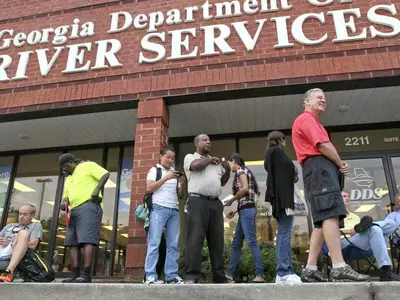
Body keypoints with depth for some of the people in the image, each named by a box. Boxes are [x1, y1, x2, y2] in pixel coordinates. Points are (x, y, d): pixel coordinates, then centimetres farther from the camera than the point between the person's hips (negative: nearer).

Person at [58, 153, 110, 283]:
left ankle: (86, 275, -17)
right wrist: (65, 203, 6)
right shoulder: (68, 178, 29)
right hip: (74, 210, 9)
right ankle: (75, 275, 6)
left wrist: (96, 189, -17)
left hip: (88, 206, -9)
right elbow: (66, 196, 29)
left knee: (87, 240, -15)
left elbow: (105, 174, -5)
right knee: (72, 242, 4)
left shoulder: (88, 166, 6)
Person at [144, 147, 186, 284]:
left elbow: (180, 195, 19)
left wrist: (183, 183, 0)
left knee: (173, 244, -1)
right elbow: (149, 188, -4)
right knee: (154, 242, -9)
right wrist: (166, 178, -10)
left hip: (174, 210, 5)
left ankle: (172, 275, 1)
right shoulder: (154, 170, 10)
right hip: (158, 208, -5)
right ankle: (150, 276, -8)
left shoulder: (175, 173, 22)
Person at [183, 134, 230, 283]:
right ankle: (191, 276, -9)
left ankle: (220, 276, 10)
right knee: (195, 238, -11)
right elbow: (196, 165, -12)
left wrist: (228, 170, 10)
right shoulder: (190, 157, 11)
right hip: (198, 201, -6)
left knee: (217, 240, 5)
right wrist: (209, 160, 5)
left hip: (215, 203, 6)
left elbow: (222, 182, 28)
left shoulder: (216, 162, 26)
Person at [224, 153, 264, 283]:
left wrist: (231, 200, -7)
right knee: (236, 243, 9)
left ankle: (260, 275, -13)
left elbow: (245, 188, -17)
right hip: (244, 210, 10)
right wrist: (235, 210, 16)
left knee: (251, 241, -13)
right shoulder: (244, 172, 24)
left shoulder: (241, 170, -2)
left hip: (246, 209, -10)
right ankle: (229, 274, 13)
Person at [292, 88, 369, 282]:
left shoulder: (313, 122, 34)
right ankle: (339, 268, -27)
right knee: (331, 215, -21)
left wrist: (338, 165, 7)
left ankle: (310, 270, 0)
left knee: (323, 220, 3)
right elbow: (323, 146, -12)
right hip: (318, 167, -10)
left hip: (323, 169, 10)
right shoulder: (306, 118, 2)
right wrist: (341, 164, 1)